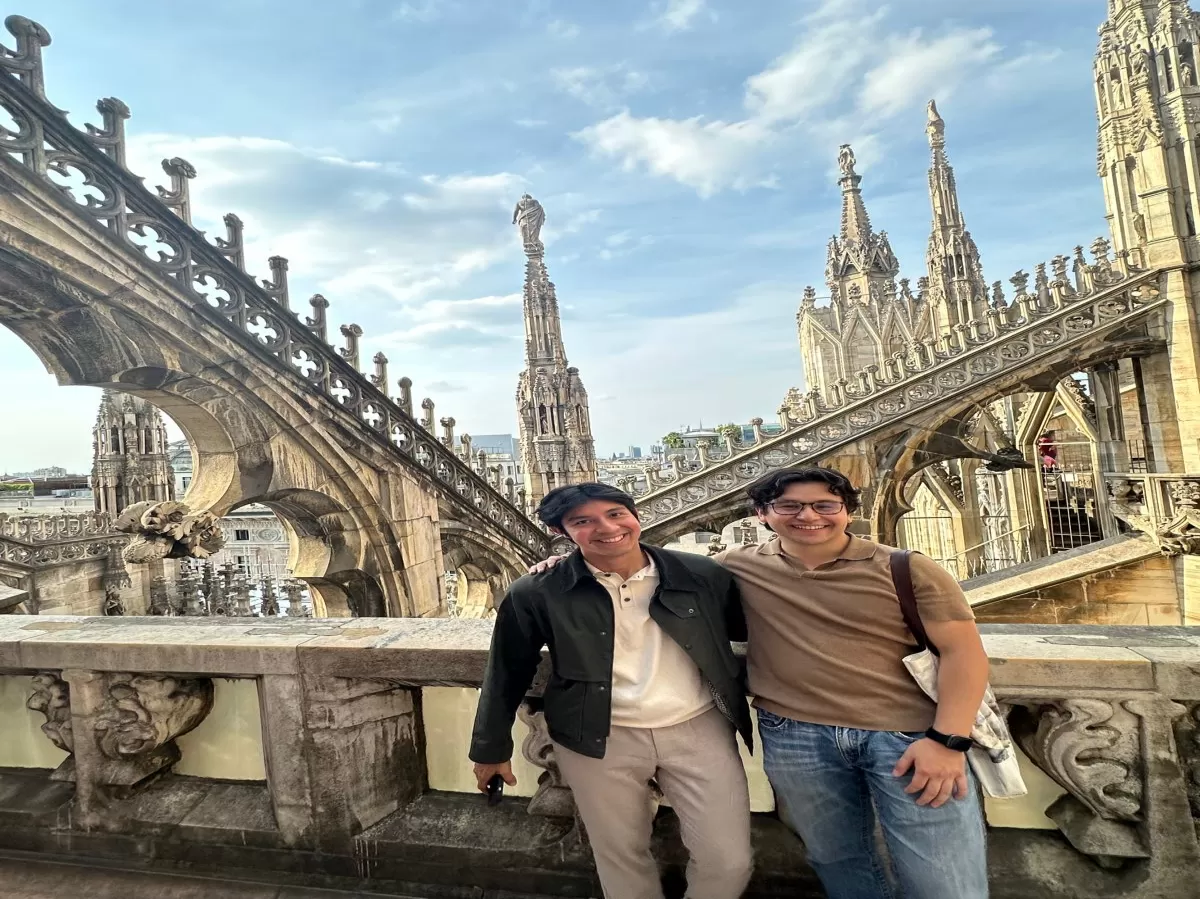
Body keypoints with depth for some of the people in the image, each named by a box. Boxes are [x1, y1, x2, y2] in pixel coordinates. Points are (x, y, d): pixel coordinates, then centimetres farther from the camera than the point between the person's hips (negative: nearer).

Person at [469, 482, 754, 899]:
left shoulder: (704, 575, -7)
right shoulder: (536, 595, -9)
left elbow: (755, 633, 7)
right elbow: (508, 674, 2)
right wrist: (491, 747, 8)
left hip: (699, 729, 1)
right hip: (599, 739, 0)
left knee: (729, 862, 6)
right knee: (621, 857, 14)